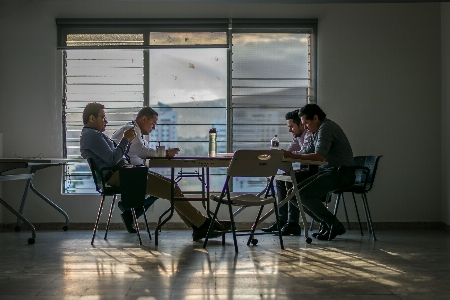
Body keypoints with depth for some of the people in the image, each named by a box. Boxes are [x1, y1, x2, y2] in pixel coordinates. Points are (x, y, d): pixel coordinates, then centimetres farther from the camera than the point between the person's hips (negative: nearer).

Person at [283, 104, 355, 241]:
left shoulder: (326, 128, -14)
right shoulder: (317, 131, 19)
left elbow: (319, 156, -26)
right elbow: (307, 153, 14)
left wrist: (293, 155, -22)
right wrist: (287, 155, -2)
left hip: (342, 173, -11)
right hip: (329, 171, 11)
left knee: (304, 194, -20)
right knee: (296, 192, 4)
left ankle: (334, 225, -7)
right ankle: (326, 224, 7)